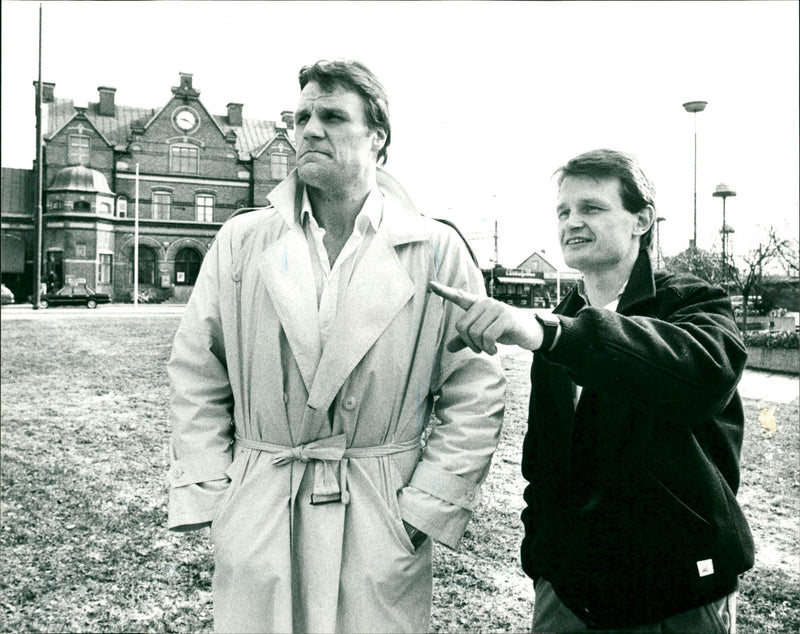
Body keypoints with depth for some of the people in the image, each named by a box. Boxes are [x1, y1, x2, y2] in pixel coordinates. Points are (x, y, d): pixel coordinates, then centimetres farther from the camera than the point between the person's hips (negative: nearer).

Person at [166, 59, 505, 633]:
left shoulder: (436, 250, -4)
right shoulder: (242, 241, 1)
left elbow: (477, 391, -4)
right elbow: (197, 376, 5)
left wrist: (427, 505, -7)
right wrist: (206, 495, 0)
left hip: (383, 527, -1)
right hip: (257, 520, 2)